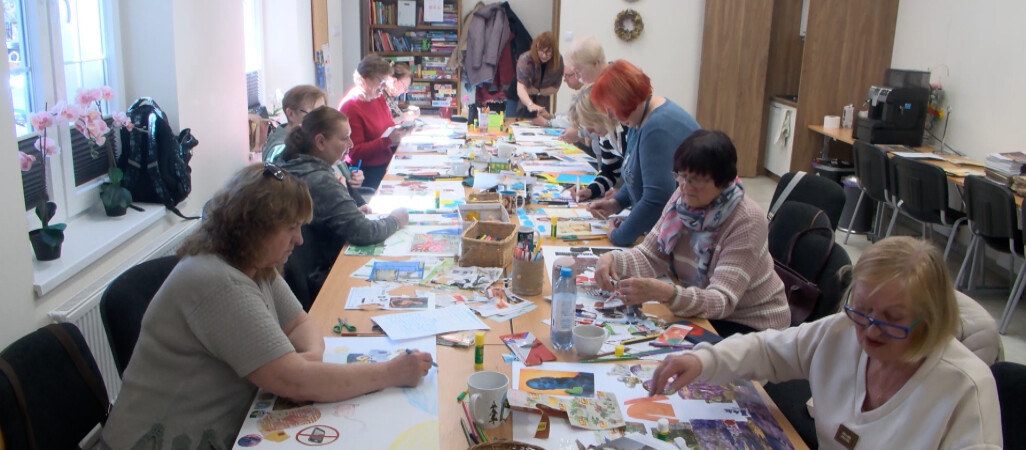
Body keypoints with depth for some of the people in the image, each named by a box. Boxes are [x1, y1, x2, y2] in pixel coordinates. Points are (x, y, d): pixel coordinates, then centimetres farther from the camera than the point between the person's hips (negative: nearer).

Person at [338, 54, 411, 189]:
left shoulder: (378, 97, 11)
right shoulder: (349, 107, -14)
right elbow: (355, 152, -17)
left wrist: (400, 129, 3)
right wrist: (388, 140, -22)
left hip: (387, 162, 8)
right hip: (367, 172, -8)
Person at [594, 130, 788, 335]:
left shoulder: (747, 221, -25)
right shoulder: (682, 200, -6)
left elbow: (723, 301, -31)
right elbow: (648, 256, -4)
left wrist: (665, 293, -48)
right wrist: (611, 260, -26)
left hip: (752, 325, -5)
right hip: (703, 312, 6)